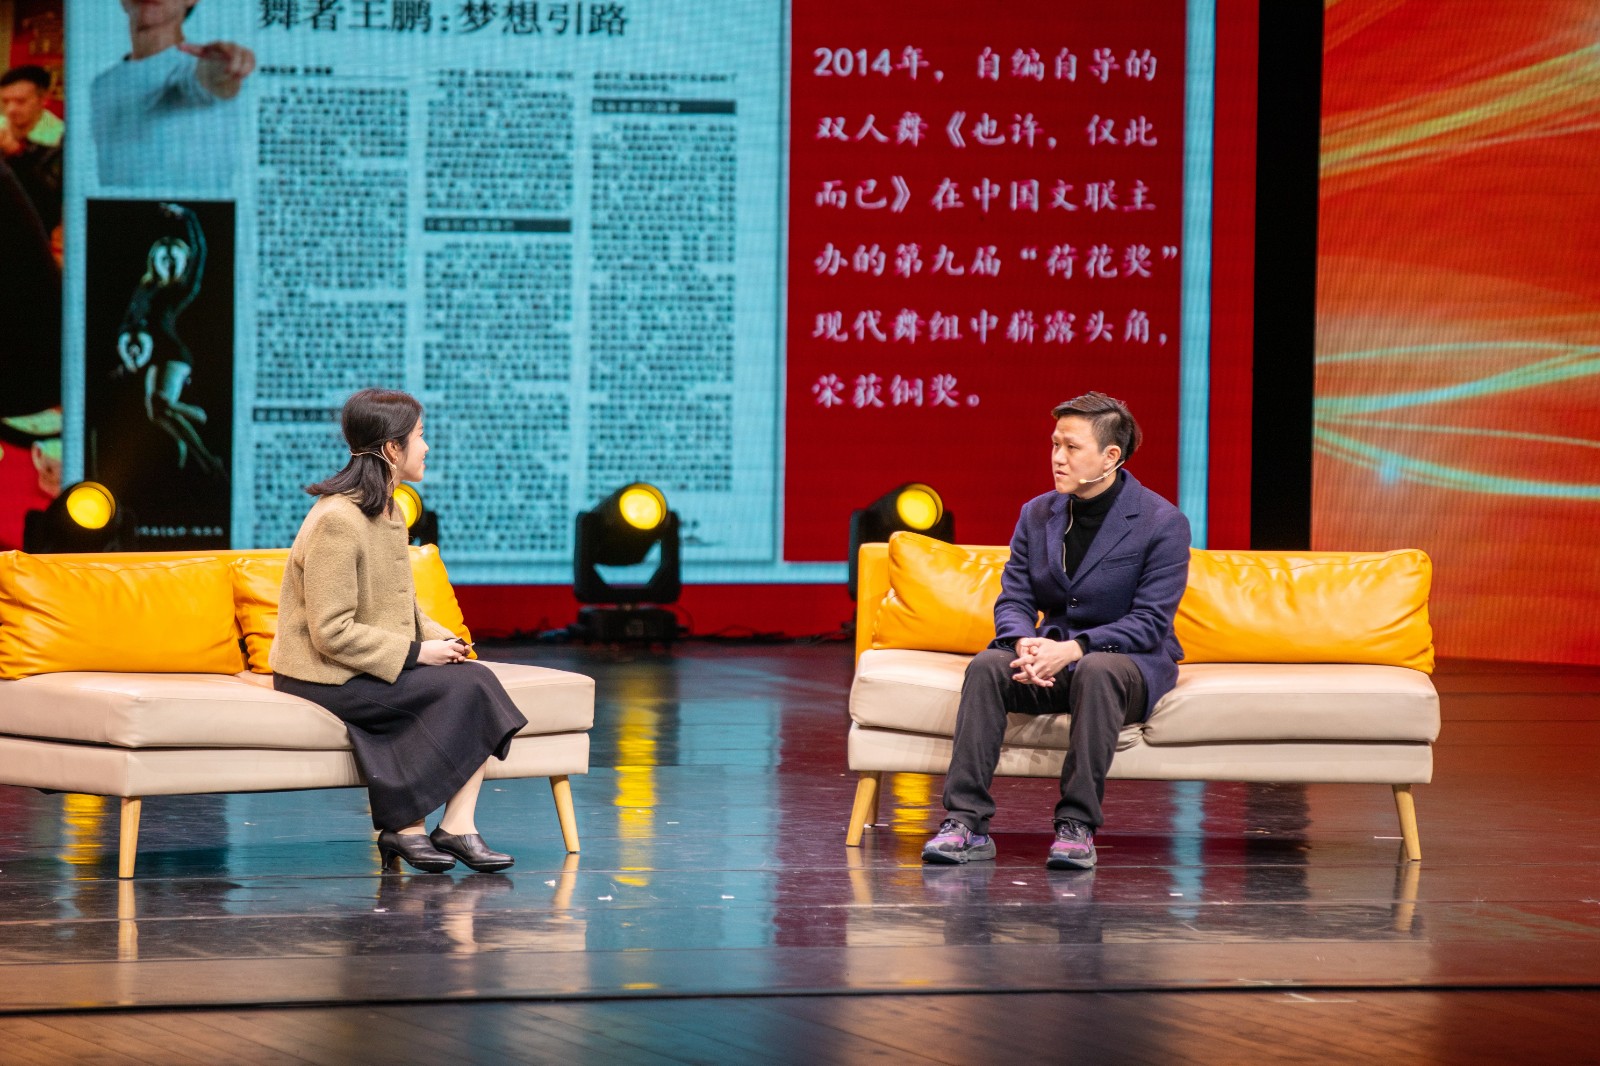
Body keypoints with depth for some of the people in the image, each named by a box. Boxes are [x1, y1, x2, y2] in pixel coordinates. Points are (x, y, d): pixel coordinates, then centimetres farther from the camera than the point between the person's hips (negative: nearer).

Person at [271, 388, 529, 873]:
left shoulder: (389, 513, 13)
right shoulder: (338, 521, -19)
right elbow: (333, 633, -22)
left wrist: (437, 636, 0)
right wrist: (417, 653, -19)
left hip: (374, 667, 9)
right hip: (325, 678, -9)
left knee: (479, 683, -13)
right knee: (463, 687, -20)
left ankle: (457, 827, -19)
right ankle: (405, 829, -12)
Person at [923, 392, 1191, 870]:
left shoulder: (1163, 523, -9)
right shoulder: (1037, 515, 8)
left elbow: (1150, 623, -15)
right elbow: (1013, 600, 4)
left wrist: (1074, 649, -28)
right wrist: (1025, 645, -21)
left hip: (1133, 660, -4)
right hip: (1054, 655, 4)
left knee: (1096, 671, -40)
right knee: (988, 665, -26)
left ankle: (1077, 827, -38)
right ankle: (966, 823, -32)